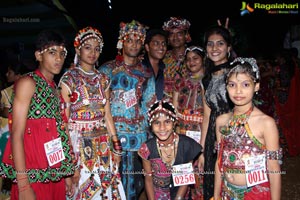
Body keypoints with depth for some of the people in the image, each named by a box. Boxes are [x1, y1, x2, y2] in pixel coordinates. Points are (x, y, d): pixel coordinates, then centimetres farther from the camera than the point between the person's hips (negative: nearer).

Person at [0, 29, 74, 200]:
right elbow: (17, 134, -15)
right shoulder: (27, 83, -9)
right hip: (33, 174, -6)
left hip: (54, 172, 7)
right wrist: (23, 185, -21)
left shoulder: (54, 87, 12)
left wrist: (66, 173, 12)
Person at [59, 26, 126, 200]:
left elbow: (107, 115, 9)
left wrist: (116, 147, 7)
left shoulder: (103, 80, 9)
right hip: (79, 141, -4)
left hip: (103, 143, 5)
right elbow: (64, 119, -9)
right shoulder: (69, 79, -5)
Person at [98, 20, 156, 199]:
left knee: (134, 183, 7)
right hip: (113, 134, -2)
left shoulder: (146, 73, 12)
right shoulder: (107, 69, 4)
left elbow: (150, 104, 12)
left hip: (138, 135, 3)